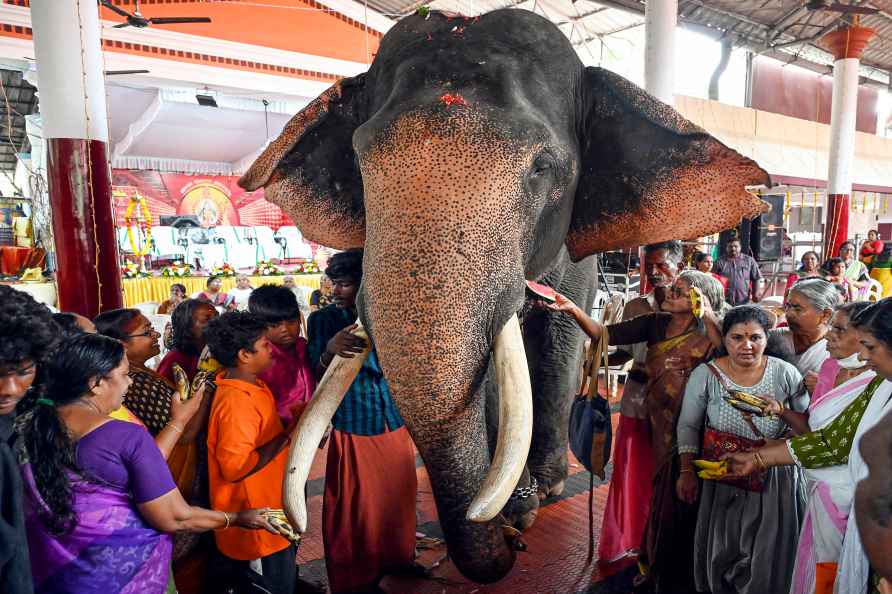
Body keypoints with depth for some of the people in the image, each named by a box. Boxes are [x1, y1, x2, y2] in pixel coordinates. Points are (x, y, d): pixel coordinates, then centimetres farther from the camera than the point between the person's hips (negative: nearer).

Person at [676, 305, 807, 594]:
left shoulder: (785, 373, -10)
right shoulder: (705, 375, -12)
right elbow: (688, 425, -3)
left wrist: (782, 411, -15)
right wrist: (686, 471, -4)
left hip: (775, 480, 0)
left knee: (769, 556, 14)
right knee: (721, 553, 15)